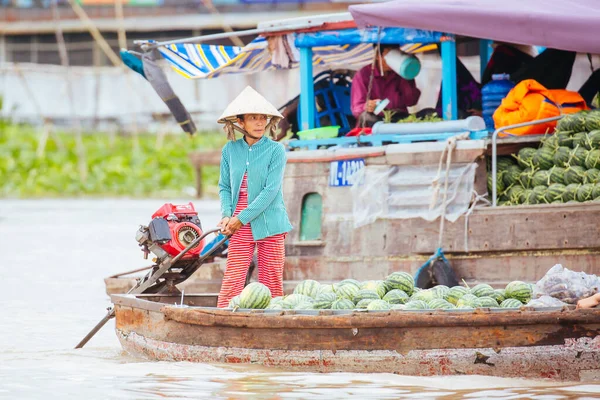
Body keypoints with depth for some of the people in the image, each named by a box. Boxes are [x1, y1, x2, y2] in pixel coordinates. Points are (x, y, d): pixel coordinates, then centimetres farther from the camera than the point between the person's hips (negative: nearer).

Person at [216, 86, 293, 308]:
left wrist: (242, 218, -13)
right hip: (240, 227, 2)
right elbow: (224, 186, 11)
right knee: (232, 281, -6)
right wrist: (227, 215, -7)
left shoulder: (275, 150, -4)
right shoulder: (230, 150, 6)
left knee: (271, 282, 2)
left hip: (269, 225, -2)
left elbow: (271, 190, -11)